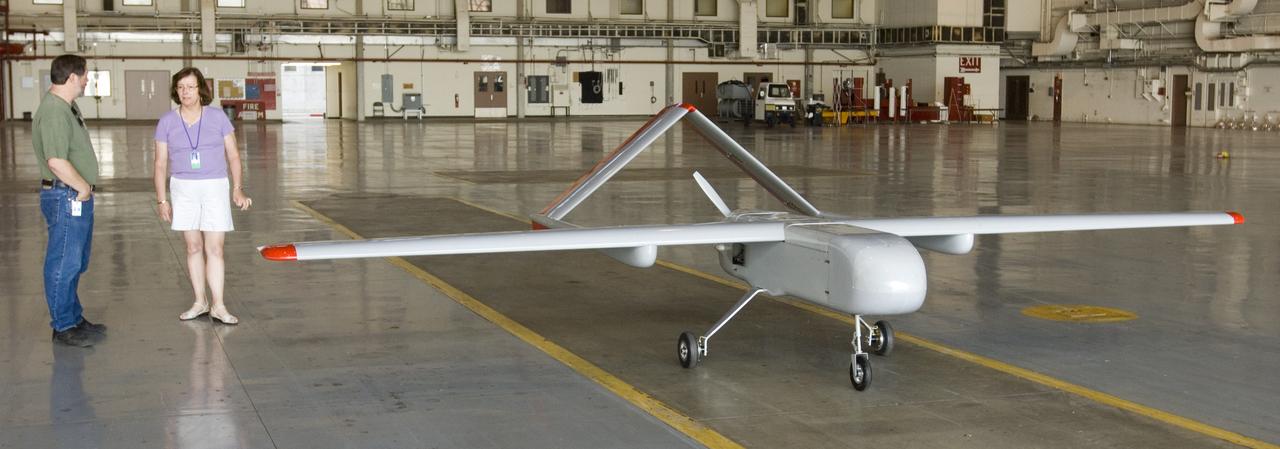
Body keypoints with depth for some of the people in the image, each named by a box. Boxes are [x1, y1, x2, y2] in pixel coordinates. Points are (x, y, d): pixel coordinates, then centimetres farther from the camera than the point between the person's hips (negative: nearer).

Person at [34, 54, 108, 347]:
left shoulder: (67, 107, 12)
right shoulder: (54, 112, -21)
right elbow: (57, 162, -29)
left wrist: (84, 187, 12)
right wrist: (84, 188, -16)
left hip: (77, 196, 11)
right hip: (66, 198, -10)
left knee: (77, 262, 18)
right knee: (64, 264, -1)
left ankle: (74, 319, 29)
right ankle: (63, 328, 7)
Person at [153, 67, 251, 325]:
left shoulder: (217, 117, -1)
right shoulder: (167, 122, 2)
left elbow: (233, 155, 2)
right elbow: (160, 164, 5)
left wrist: (237, 188, -7)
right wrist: (161, 200, 0)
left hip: (215, 188, -1)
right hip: (183, 190, 2)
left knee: (214, 249, -5)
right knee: (193, 247, 7)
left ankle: (218, 306, -3)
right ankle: (200, 302, 17)